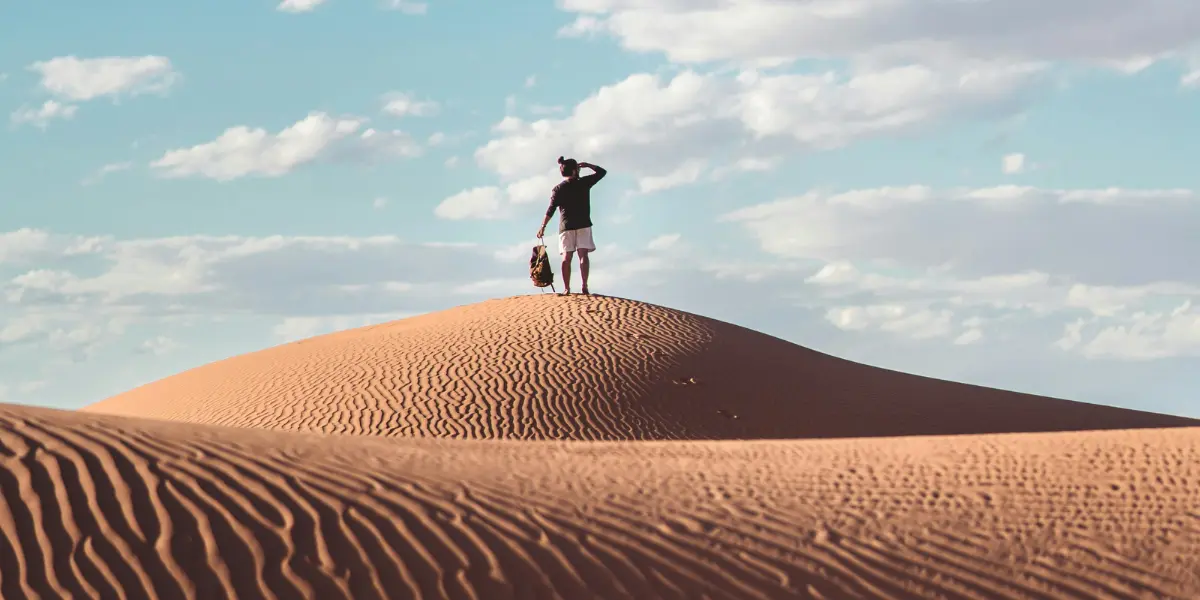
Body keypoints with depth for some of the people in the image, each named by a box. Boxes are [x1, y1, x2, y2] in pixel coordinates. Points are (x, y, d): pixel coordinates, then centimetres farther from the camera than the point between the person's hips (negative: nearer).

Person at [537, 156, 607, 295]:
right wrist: (587, 165, 22)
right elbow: (602, 172, 11)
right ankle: (584, 286, -15)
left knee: (566, 257, 1)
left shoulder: (558, 189, 4)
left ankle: (566, 288, -6)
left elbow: (551, 209, -1)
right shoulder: (584, 183, 1)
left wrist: (543, 226, 3)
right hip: (583, 225, -1)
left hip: (566, 226, 1)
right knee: (583, 254, -4)